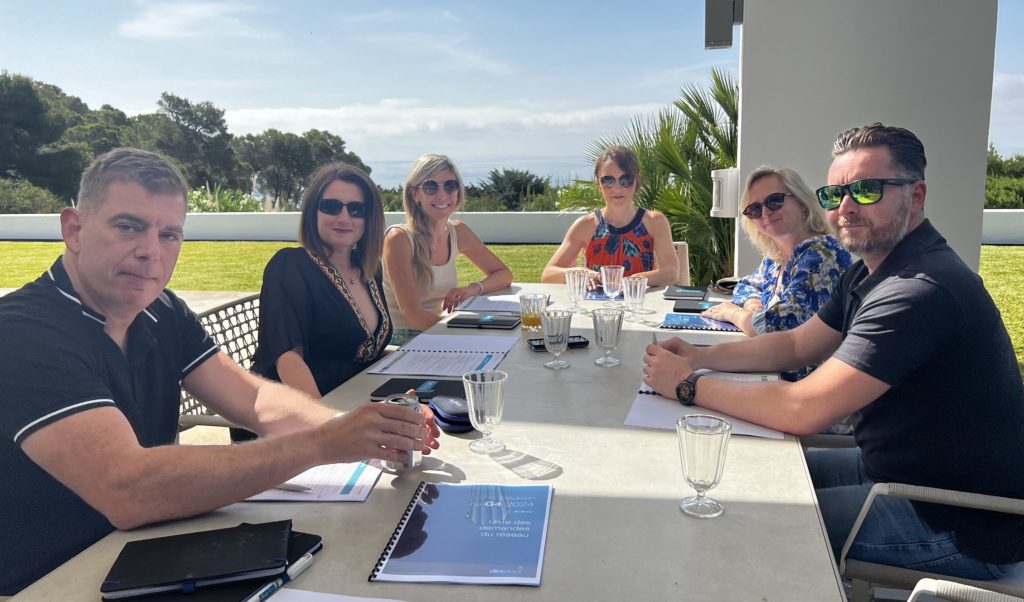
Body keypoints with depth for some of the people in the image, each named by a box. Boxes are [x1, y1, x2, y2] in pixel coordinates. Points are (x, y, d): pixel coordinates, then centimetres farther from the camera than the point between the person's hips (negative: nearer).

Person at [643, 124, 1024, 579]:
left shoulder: (920, 291, -29)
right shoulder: (874, 269, 5)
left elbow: (804, 411, -32)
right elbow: (795, 344, 11)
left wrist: (688, 385, -21)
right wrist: (700, 357, -5)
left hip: (961, 528, -9)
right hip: (897, 465, 9)